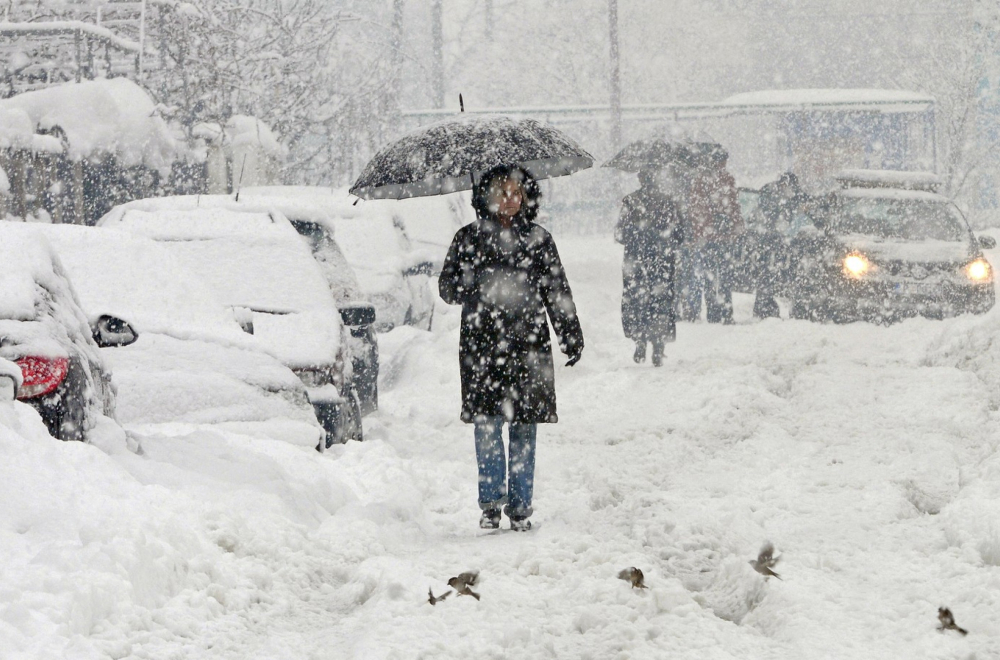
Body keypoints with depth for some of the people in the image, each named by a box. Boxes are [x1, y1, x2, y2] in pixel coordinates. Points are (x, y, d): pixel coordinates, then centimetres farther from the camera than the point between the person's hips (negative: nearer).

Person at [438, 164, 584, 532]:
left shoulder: (538, 240, 10)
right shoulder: (469, 238, 8)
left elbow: (558, 293, 13)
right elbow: (448, 287, 7)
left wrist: (571, 337, 6)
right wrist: (477, 287, -13)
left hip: (528, 345, 1)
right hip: (481, 345, -1)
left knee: (524, 428, 0)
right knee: (487, 424, -5)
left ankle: (520, 506, 7)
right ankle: (491, 503, 3)